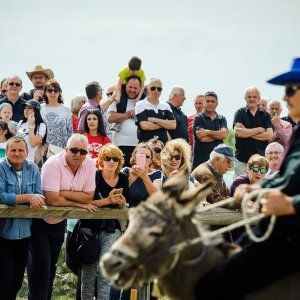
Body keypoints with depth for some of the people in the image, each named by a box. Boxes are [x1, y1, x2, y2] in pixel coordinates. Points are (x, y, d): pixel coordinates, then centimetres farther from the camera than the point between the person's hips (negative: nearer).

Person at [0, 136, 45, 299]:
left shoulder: (33, 169, 4)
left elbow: (39, 196, -1)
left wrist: (35, 201, -24)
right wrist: (28, 197, -23)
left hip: (25, 234, 5)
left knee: (17, 281, 14)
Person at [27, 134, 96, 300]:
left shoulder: (89, 164, -10)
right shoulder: (53, 164, -26)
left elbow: (89, 197, -11)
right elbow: (52, 200, -30)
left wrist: (64, 193, -22)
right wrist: (79, 203, -19)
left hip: (59, 221, 6)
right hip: (39, 219, -6)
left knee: (51, 264, 16)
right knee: (40, 264, -7)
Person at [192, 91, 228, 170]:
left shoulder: (221, 119, 13)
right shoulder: (198, 118, 3)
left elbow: (224, 134, -6)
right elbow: (202, 138, -10)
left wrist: (207, 132, -11)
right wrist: (218, 134, -1)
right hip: (200, 160, -3)